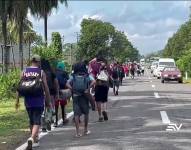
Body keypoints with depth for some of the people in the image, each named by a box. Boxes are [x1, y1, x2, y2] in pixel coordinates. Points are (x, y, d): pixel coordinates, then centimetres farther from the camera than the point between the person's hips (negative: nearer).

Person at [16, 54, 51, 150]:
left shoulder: (24, 72, 3)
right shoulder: (41, 72, -4)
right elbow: (46, 88, -5)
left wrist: (17, 100, 5)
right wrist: (48, 101, 4)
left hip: (28, 101, 3)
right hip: (38, 101, -3)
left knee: (32, 121, 20)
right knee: (37, 122, -2)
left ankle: (35, 138, 35)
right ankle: (32, 138, -24)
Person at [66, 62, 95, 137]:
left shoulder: (73, 76, 4)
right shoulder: (87, 76, 2)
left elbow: (67, 84, -8)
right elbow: (93, 82, -15)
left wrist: (73, 90, -9)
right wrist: (88, 89, -11)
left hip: (75, 96, 0)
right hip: (84, 96, 0)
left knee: (76, 114, 1)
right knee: (86, 113, 16)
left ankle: (78, 132, -5)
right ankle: (85, 130, 24)